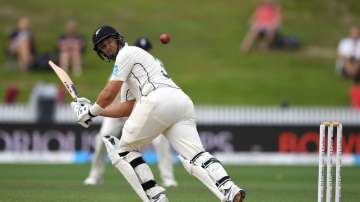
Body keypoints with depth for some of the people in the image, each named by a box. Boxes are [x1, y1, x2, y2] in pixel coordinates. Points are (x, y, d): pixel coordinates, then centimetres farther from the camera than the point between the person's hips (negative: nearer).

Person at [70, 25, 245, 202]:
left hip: (159, 101, -8)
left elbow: (109, 94, 5)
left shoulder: (126, 53, 12)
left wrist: (92, 111, 21)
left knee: (124, 149, 9)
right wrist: (91, 109, 35)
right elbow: (128, 109, 33)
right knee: (195, 157, -9)